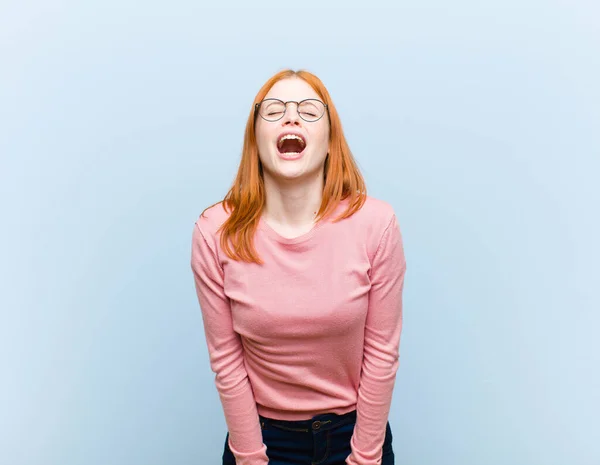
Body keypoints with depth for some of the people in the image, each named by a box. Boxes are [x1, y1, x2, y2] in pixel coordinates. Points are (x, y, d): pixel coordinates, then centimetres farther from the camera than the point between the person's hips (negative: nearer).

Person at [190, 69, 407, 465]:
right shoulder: (215, 234, -17)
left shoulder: (376, 224, -19)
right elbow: (226, 358, -10)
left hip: (353, 428, 1)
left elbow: (382, 351, -11)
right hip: (262, 432, 0)